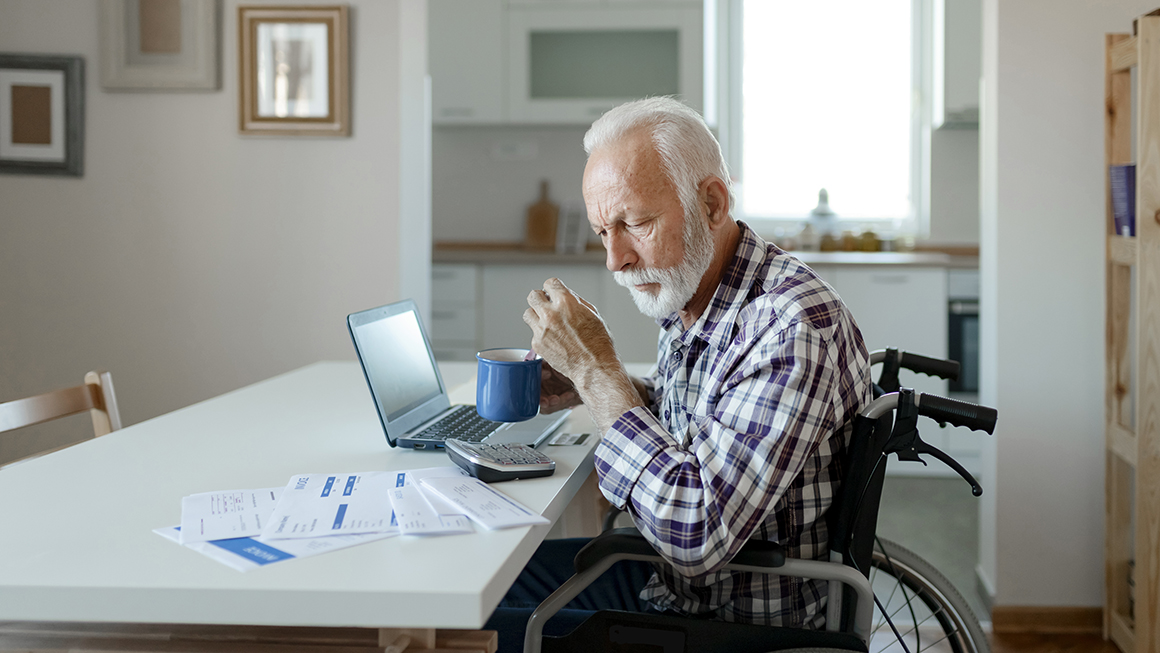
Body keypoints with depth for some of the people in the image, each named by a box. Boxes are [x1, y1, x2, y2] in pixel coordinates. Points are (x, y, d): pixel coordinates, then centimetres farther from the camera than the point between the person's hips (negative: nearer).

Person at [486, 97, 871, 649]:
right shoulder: (686, 294, 0)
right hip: (670, 578, 8)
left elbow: (695, 535, -33)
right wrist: (586, 389, 0)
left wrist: (597, 367, -27)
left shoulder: (795, 327, -29)